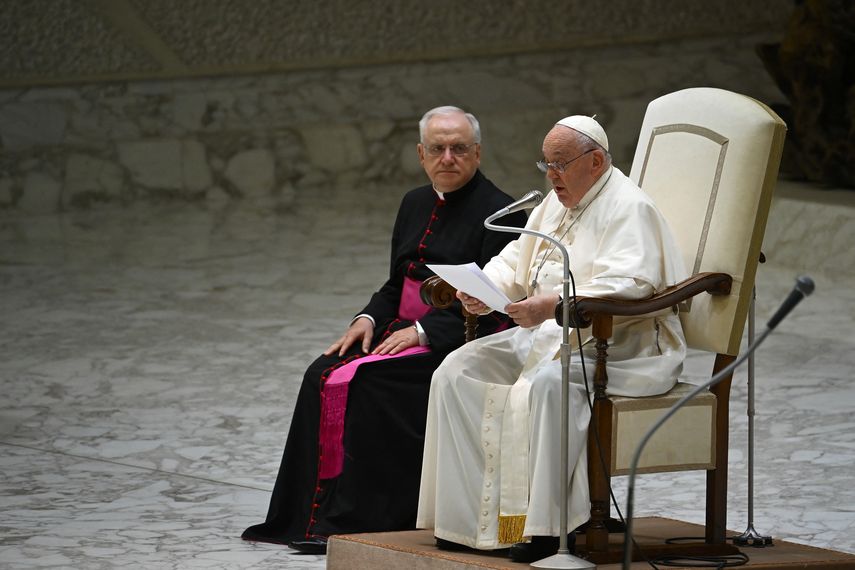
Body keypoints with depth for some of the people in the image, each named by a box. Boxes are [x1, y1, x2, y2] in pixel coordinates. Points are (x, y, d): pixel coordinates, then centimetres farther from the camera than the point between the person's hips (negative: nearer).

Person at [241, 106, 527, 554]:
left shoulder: (498, 212, -7)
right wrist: (368, 319, 2)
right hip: (405, 330, 8)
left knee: (363, 382, -27)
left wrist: (423, 331, -21)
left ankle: (356, 518, -22)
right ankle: (307, 514, -13)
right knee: (322, 377, -14)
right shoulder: (416, 204, 18)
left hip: (458, 343, -8)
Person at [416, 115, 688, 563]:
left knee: (545, 384, -38)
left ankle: (549, 526, -34)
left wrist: (554, 304, -36)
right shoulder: (557, 204, 19)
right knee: (458, 371, -7)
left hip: (617, 346, -9)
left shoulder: (628, 209, -10)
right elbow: (516, 261, 21)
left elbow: (627, 284, -25)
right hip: (547, 335, 9)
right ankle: (469, 514, -10)